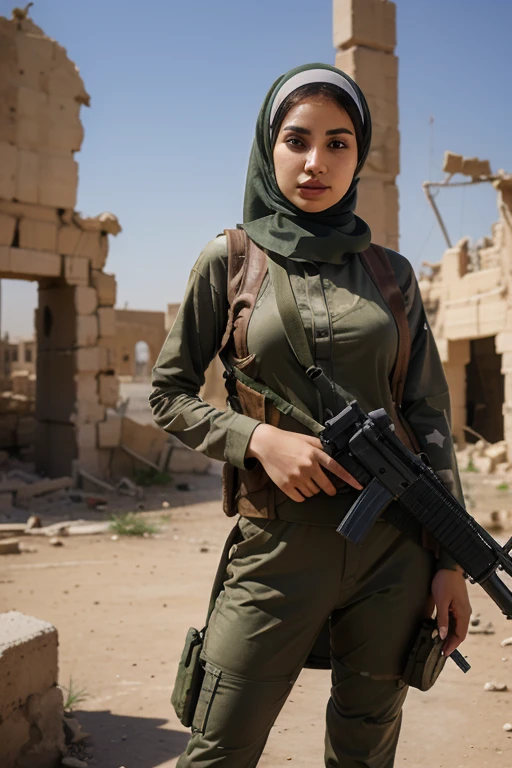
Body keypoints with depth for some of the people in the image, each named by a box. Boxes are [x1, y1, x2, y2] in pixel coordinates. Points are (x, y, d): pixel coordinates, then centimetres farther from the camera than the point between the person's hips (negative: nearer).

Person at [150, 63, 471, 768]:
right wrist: (260, 437, -14)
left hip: (394, 550, 2)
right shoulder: (229, 260, 1)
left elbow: (430, 417, 7)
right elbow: (169, 395, 4)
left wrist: (451, 559, 3)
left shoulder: (392, 273, 6)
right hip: (280, 547, -2)